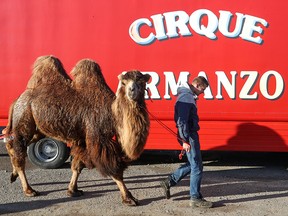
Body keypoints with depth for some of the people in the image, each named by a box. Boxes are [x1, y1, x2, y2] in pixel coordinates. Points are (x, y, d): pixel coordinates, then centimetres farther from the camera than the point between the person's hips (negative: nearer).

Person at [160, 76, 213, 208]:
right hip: (189, 136, -10)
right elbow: (182, 121, -23)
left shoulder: (188, 95, 15)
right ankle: (195, 198, 7)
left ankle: (169, 182, 24)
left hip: (191, 134, 10)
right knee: (197, 167, -2)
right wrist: (185, 140, -22)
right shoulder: (186, 97, -18)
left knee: (192, 164, 18)